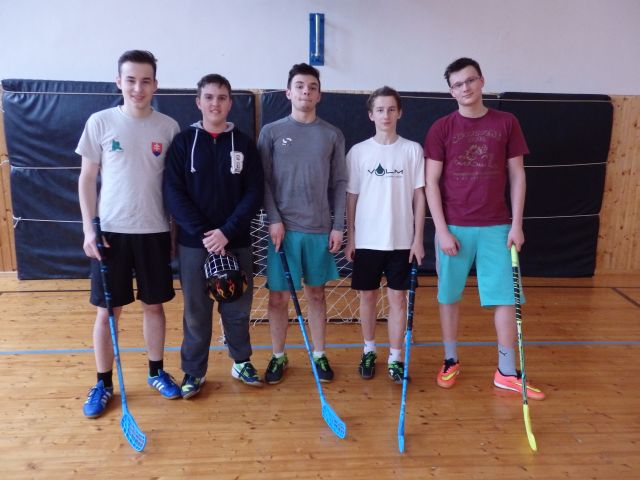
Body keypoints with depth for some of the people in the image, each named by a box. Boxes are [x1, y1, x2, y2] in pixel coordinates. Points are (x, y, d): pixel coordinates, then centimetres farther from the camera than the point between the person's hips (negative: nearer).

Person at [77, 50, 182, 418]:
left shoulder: (169, 127, 1)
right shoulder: (100, 122, -2)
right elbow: (87, 179, 2)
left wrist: (178, 229, 5)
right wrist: (89, 228, -5)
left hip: (155, 231, 1)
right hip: (111, 231, -1)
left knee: (154, 305, 12)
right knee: (108, 310, 6)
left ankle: (157, 371, 29)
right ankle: (104, 383, 22)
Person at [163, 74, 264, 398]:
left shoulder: (244, 143, 4)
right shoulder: (183, 142, 1)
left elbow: (255, 192, -3)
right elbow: (173, 193, -5)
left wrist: (227, 231, -14)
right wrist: (202, 233, -15)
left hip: (236, 242, 1)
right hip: (193, 243, -1)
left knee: (238, 307, 11)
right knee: (196, 311, 8)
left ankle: (241, 362, 30)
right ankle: (193, 371, 23)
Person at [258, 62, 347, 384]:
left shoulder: (333, 135, 6)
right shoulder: (271, 132, 3)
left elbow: (339, 184, 6)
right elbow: (264, 180, 0)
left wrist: (338, 226, 0)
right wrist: (274, 219, -10)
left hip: (320, 229, 1)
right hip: (283, 228, -1)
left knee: (316, 293, 11)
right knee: (278, 296, 5)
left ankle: (319, 355, 25)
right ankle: (278, 357, 22)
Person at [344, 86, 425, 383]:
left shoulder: (413, 150, 0)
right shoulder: (358, 152, 1)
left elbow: (419, 197, 1)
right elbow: (351, 197, 4)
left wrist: (418, 238, -3)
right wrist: (350, 238, 1)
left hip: (401, 240, 0)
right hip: (367, 240, 1)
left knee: (398, 297, 5)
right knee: (368, 296, 10)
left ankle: (395, 358, 17)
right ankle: (369, 352, 27)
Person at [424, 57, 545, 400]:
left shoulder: (506, 123, 4)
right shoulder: (441, 128, 0)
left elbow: (517, 176, 6)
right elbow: (431, 182, -2)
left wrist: (516, 224, -1)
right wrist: (442, 229, -9)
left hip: (496, 227, 1)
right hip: (453, 227, -1)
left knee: (505, 297, 3)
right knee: (449, 296, 7)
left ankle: (507, 372, 16)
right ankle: (451, 361, 25)